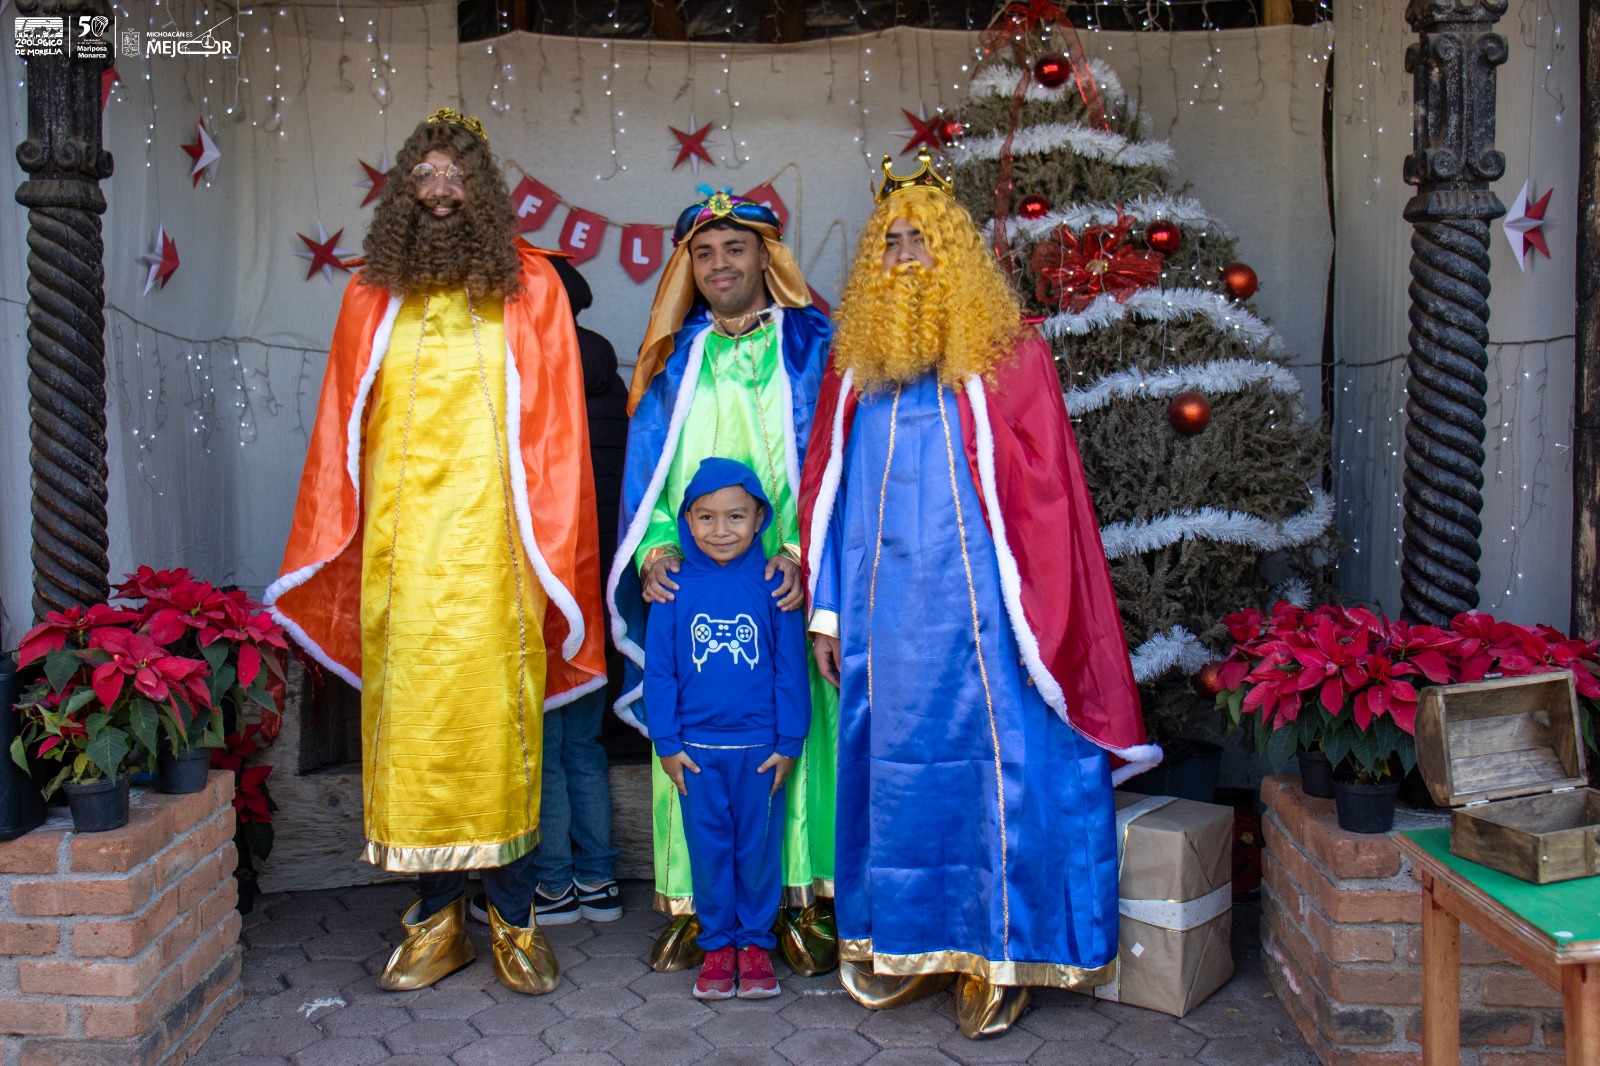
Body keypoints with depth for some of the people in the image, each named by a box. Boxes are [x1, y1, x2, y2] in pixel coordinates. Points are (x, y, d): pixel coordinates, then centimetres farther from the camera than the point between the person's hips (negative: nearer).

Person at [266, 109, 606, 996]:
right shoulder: (373, 297, 13)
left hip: (492, 547, -2)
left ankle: (513, 920, 13)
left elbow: (554, 432, 2)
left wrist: (553, 551, -3)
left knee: (497, 717, 0)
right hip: (398, 548, 3)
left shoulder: (528, 290, 5)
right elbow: (343, 430, 13)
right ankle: (436, 919, 18)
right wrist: (326, 549, 9)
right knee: (409, 717, 5)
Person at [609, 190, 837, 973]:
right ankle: (692, 903, 10)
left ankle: (802, 901, 7)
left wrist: (804, 550, -15)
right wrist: (654, 547, -6)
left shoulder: (811, 345, 9)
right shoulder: (673, 357, 17)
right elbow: (646, 463, 12)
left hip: (782, 582, -2)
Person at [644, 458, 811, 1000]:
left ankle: (756, 942, 26)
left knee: (759, 846, 9)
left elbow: (791, 668, 0)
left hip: (760, 747, -1)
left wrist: (789, 743, -2)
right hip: (697, 747, 1)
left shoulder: (773, 584, -4)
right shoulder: (675, 588, -1)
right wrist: (667, 743, 0)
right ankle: (717, 943, 26)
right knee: (708, 847, 10)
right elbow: (659, 670, 3)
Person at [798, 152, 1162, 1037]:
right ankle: (909, 944, 27)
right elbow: (825, 495, 11)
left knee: (997, 772, 2)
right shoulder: (855, 365, 10)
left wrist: (1040, 625, -9)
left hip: (979, 608, -4)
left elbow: (1047, 499, -5)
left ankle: (1001, 954, 18)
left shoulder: (1010, 362, -2)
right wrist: (827, 610, 8)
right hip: (883, 616, 4)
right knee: (895, 771, 11)